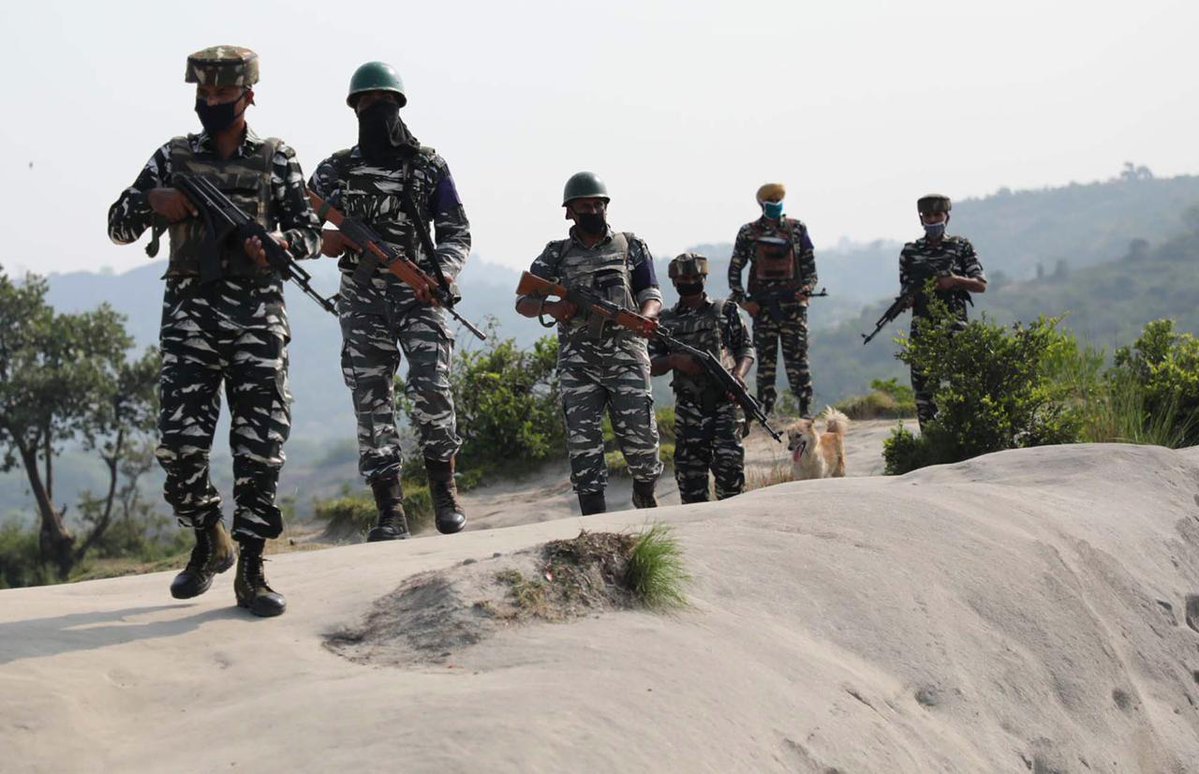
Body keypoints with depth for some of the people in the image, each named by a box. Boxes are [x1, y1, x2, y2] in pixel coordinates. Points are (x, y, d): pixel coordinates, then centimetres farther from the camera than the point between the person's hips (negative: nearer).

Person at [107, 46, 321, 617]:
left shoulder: (277, 160, 8)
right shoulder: (173, 157, 12)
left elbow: (311, 233, 9)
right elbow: (119, 227, 13)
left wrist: (276, 240, -13)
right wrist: (152, 204, -8)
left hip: (257, 316, -1)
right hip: (190, 313, 1)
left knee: (260, 445, -6)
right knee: (180, 441, -5)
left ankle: (250, 570, 1)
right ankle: (209, 543, 19)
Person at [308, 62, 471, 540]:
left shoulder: (429, 167, 7)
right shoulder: (335, 170, 11)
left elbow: (457, 232, 5)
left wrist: (442, 272, -14)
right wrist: (325, 241, -10)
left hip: (418, 292, -2)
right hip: (362, 301, 2)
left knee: (431, 388, -18)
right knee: (371, 402, -2)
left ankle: (445, 491, -1)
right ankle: (390, 515, 0)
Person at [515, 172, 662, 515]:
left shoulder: (631, 246, 14)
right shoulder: (556, 254, 13)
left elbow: (651, 293, 9)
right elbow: (523, 301, 10)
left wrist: (646, 317, -15)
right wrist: (549, 307, -13)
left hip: (626, 353, 0)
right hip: (578, 360, 1)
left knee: (640, 435, -5)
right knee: (583, 441, -6)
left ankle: (645, 495, 23)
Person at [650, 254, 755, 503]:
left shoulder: (725, 311, 10)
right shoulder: (666, 321, 13)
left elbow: (746, 348, 10)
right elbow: (652, 365, 11)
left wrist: (739, 374, -11)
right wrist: (675, 361, -11)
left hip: (724, 400, -2)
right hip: (688, 405, 2)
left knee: (729, 462, -15)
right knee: (689, 467, -3)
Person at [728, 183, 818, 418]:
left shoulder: (798, 229, 9)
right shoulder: (748, 233, 7)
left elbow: (809, 264, 11)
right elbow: (734, 269, 9)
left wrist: (807, 287, -6)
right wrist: (742, 299, -1)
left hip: (793, 303, 0)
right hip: (762, 306, 0)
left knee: (797, 358, -5)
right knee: (765, 359, 1)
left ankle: (805, 407, -2)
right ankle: (766, 409, 3)